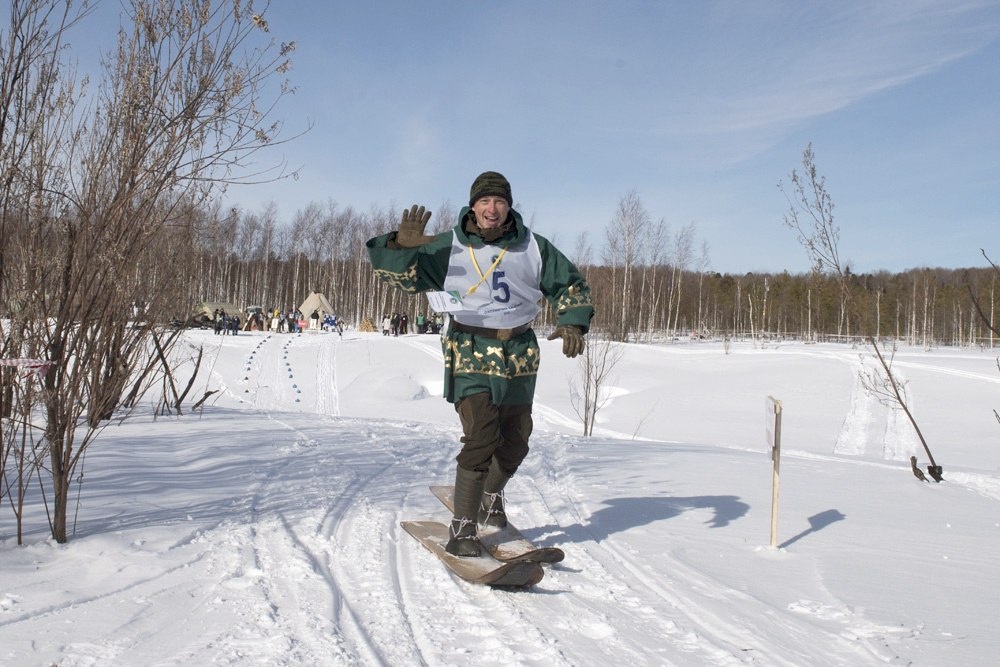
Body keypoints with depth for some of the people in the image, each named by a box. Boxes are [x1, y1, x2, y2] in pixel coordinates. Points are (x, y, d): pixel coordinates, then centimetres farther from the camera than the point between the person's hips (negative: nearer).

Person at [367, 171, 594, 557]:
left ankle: (490, 497, 42)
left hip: (520, 355, 4)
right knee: (481, 436, -18)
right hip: (471, 352, -4)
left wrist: (573, 323, -6)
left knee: (515, 441, 13)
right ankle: (462, 530, -8)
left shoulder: (533, 248, 2)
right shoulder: (449, 247, -3)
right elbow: (398, 273, -6)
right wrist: (403, 245, -27)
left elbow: (571, 286, 11)